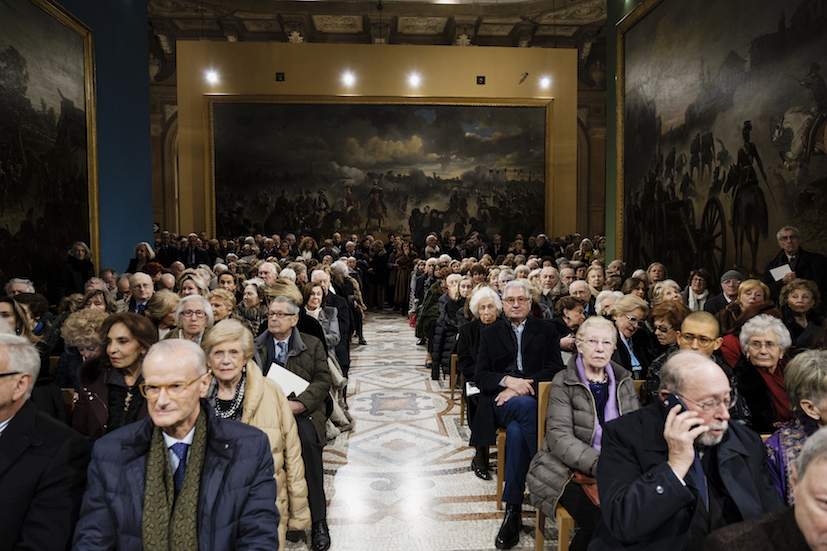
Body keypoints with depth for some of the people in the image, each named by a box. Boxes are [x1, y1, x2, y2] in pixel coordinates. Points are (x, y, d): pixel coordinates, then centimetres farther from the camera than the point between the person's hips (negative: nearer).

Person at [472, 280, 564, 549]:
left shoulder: (546, 330, 15)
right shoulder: (490, 333, 17)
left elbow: (555, 368, 2)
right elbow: (480, 375, 8)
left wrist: (523, 385, -12)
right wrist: (508, 380, -13)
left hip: (537, 398, 0)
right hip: (501, 400, 1)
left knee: (516, 431, -33)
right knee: (525, 406, -36)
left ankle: (512, 510, -24)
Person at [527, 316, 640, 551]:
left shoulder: (624, 381, 14)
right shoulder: (563, 382, -1)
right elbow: (559, 437, -10)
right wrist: (599, 465, -24)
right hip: (571, 469, -4)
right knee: (600, 520, -28)